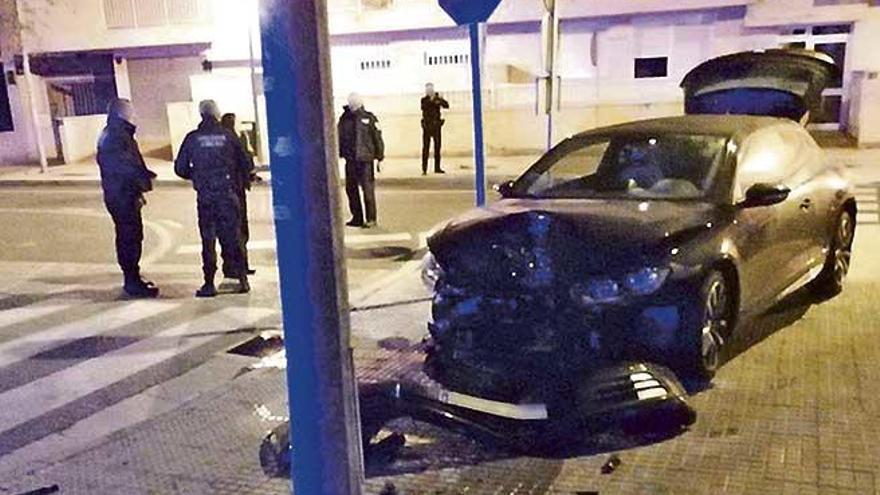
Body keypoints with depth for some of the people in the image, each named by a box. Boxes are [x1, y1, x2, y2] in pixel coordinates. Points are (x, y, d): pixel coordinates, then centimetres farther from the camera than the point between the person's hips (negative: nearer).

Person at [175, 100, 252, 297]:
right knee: (233, 237, 6)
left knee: (208, 240, 6)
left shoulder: (192, 138, 1)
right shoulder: (227, 135, 1)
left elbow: (180, 168, 4)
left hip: (205, 196, 0)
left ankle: (209, 284, 6)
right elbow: (246, 164, 3)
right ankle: (242, 278, 6)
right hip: (228, 194, 0)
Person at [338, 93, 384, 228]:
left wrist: (380, 155, 0)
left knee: (368, 189, -5)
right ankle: (357, 217, 20)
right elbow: (340, 137, 14)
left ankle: (371, 218, 3)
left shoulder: (369, 118, -2)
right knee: (350, 189, 9)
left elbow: (377, 138, 0)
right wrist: (339, 154, 11)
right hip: (350, 160, 5)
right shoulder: (345, 119, 8)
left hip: (365, 159, -5)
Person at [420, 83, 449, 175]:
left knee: (437, 146, 7)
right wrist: (431, 100, -29)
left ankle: (437, 168, 14)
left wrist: (441, 99, -25)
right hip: (427, 125, -3)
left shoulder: (438, 98, 7)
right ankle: (424, 169, -10)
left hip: (437, 126, 3)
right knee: (426, 147, -7)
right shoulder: (424, 99, 1)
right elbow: (423, 107, -19)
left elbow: (446, 105, -8)